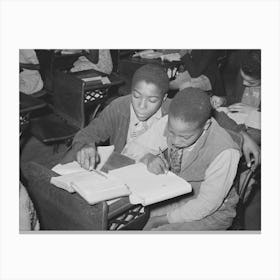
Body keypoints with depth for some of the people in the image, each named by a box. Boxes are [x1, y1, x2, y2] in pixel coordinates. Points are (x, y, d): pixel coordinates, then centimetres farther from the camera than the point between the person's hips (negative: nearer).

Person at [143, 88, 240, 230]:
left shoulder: (224, 153, -30)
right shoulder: (174, 125, -14)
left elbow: (206, 204, -21)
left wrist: (165, 219, -17)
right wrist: (150, 158, -21)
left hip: (211, 213, -5)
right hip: (174, 196, 5)